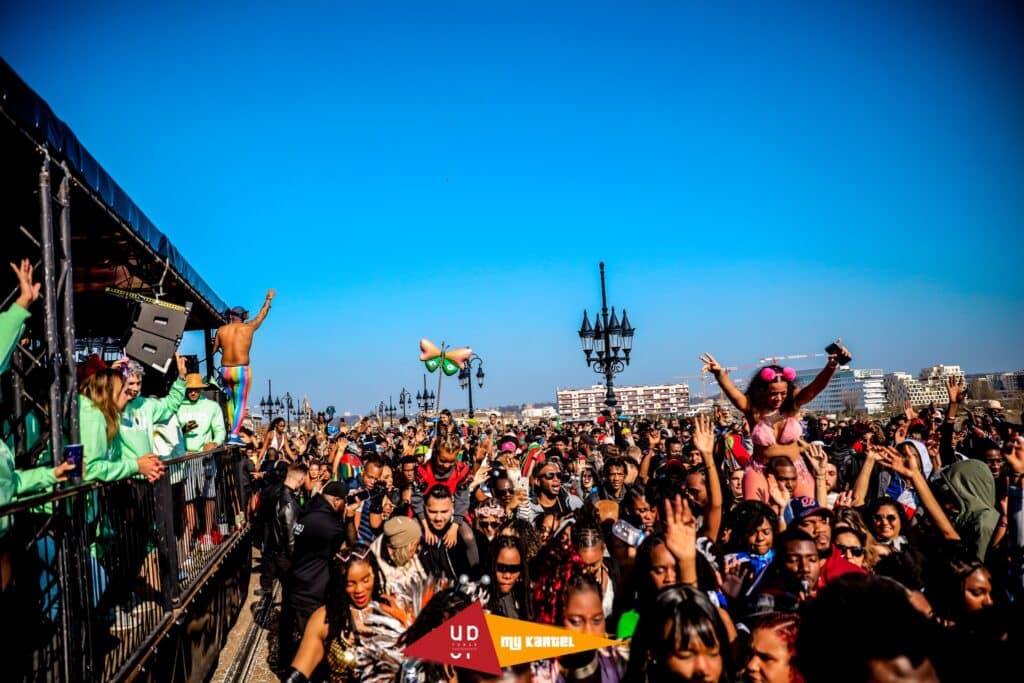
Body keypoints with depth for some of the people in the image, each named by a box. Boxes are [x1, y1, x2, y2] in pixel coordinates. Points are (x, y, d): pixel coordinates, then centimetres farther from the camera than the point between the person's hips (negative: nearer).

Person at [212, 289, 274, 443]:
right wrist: (269, 298, 28)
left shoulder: (221, 330, 3)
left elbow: (214, 351, 12)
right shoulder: (248, 328, -3)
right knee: (240, 403, 0)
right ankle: (234, 435, -7)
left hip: (225, 370, 4)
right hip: (241, 371, -4)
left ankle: (232, 431, 21)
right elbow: (262, 314, 13)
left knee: (231, 400, 21)